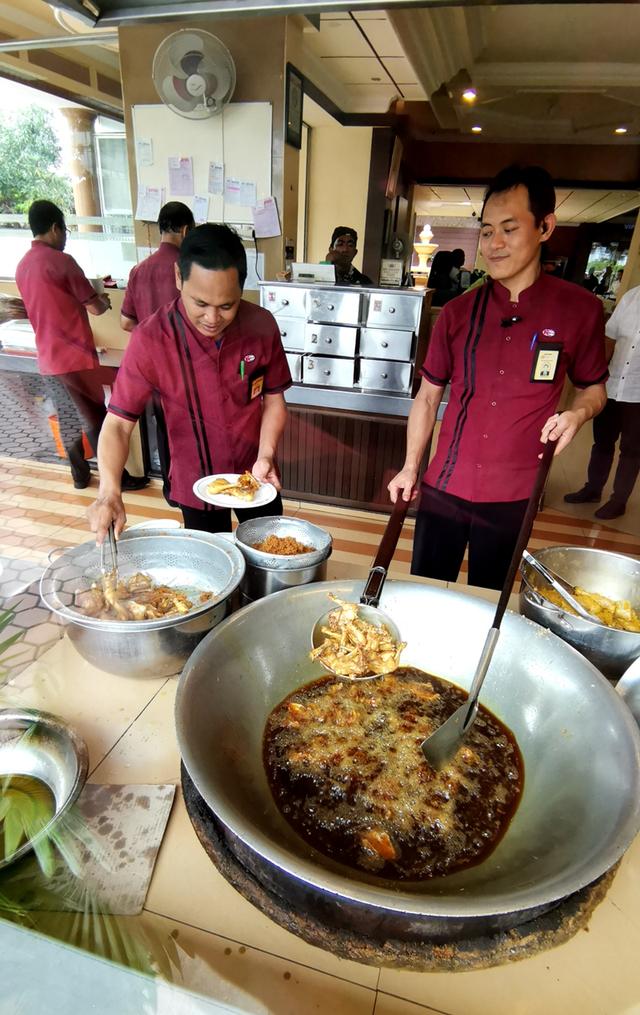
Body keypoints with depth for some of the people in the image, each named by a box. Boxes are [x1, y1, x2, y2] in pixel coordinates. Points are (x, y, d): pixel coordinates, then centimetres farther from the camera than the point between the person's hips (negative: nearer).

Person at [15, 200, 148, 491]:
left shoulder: (22, 266, 12)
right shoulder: (61, 261, -13)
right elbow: (95, 308, -10)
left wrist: (86, 298, 25)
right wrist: (104, 300, 12)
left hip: (48, 360, 8)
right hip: (75, 357, -8)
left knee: (69, 421, 17)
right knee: (97, 421, 2)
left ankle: (80, 474, 28)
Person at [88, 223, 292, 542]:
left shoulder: (262, 326, -15)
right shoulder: (150, 339, -21)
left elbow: (273, 398, -3)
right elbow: (118, 423, -18)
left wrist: (265, 456, -17)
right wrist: (109, 491, -33)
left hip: (255, 478, 2)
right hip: (196, 484, -2)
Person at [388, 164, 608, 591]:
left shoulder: (580, 309, -3)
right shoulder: (458, 312, 2)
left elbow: (594, 387, 10)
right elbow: (428, 397, 8)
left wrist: (577, 412, -13)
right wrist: (410, 467, 2)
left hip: (513, 499, -1)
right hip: (442, 489, 2)